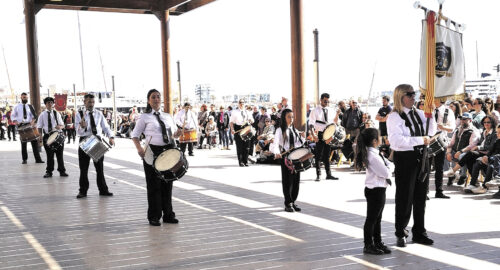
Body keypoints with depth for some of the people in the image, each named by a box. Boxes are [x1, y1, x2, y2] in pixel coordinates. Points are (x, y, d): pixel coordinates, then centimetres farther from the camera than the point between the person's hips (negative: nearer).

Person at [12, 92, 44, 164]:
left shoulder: (30, 106, 9)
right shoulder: (17, 107, 8)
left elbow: (34, 116, 7)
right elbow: (13, 116, 11)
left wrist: (32, 121, -13)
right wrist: (16, 122, -9)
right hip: (21, 125, 0)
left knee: (34, 141, -5)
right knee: (23, 143, 3)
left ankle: (38, 159, -3)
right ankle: (24, 159, 11)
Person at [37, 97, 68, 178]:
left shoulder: (57, 113, 10)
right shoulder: (42, 115, 6)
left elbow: (62, 125, 9)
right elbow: (39, 127, 6)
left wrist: (60, 126, -15)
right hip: (47, 136, -1)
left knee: (60, 154, 3)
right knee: (49, 155, 3)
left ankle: (62, 171, 12)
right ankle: (49, 172, 14)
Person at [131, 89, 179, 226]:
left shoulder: (167, 116, 13)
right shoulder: (144, 117, 0)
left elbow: (174, 131, 23)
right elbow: (135, 135, 0)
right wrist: (139, 149, -16)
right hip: (152, 152, -4)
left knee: (167, 184, 11)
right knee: (154, 185, 1)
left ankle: (168, 215, 21)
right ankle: (154, 217, 11)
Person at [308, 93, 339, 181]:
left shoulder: (331, 111, 11)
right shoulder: (315, 111, -3)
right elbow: (311, 124, -9)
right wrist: (313, 135, -23)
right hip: (319, 135, -4)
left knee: (327, 155, 10)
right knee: (318, 155, -1)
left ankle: (328, 174, 15)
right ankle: (318, 175, 5)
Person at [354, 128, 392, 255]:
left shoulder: (375, 153, 9)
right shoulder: (373, 156, -23)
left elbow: (388, 164, 12)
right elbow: (385, 173, -22)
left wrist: (388, 168, -8)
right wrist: (389, 170, -3)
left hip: (379, 189, 10)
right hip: (375, 190, -10)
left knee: (377, 218, 18)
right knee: (371, 219, 1)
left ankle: (378, 242, 29)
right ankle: (368, 246, 11)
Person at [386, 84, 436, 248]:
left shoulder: (419, 113, 11)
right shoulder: (394, 117, -10)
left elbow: (431, 131, 15)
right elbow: (397, 140, -21)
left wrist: (430, 115, 0)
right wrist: (421, 140, -21)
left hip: (421, 157, 7)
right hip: (405, 159, -7)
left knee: (420, 197, 15)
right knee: (404, 199, 3)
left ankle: (419, 233, 29)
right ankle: (401, 235, 18)